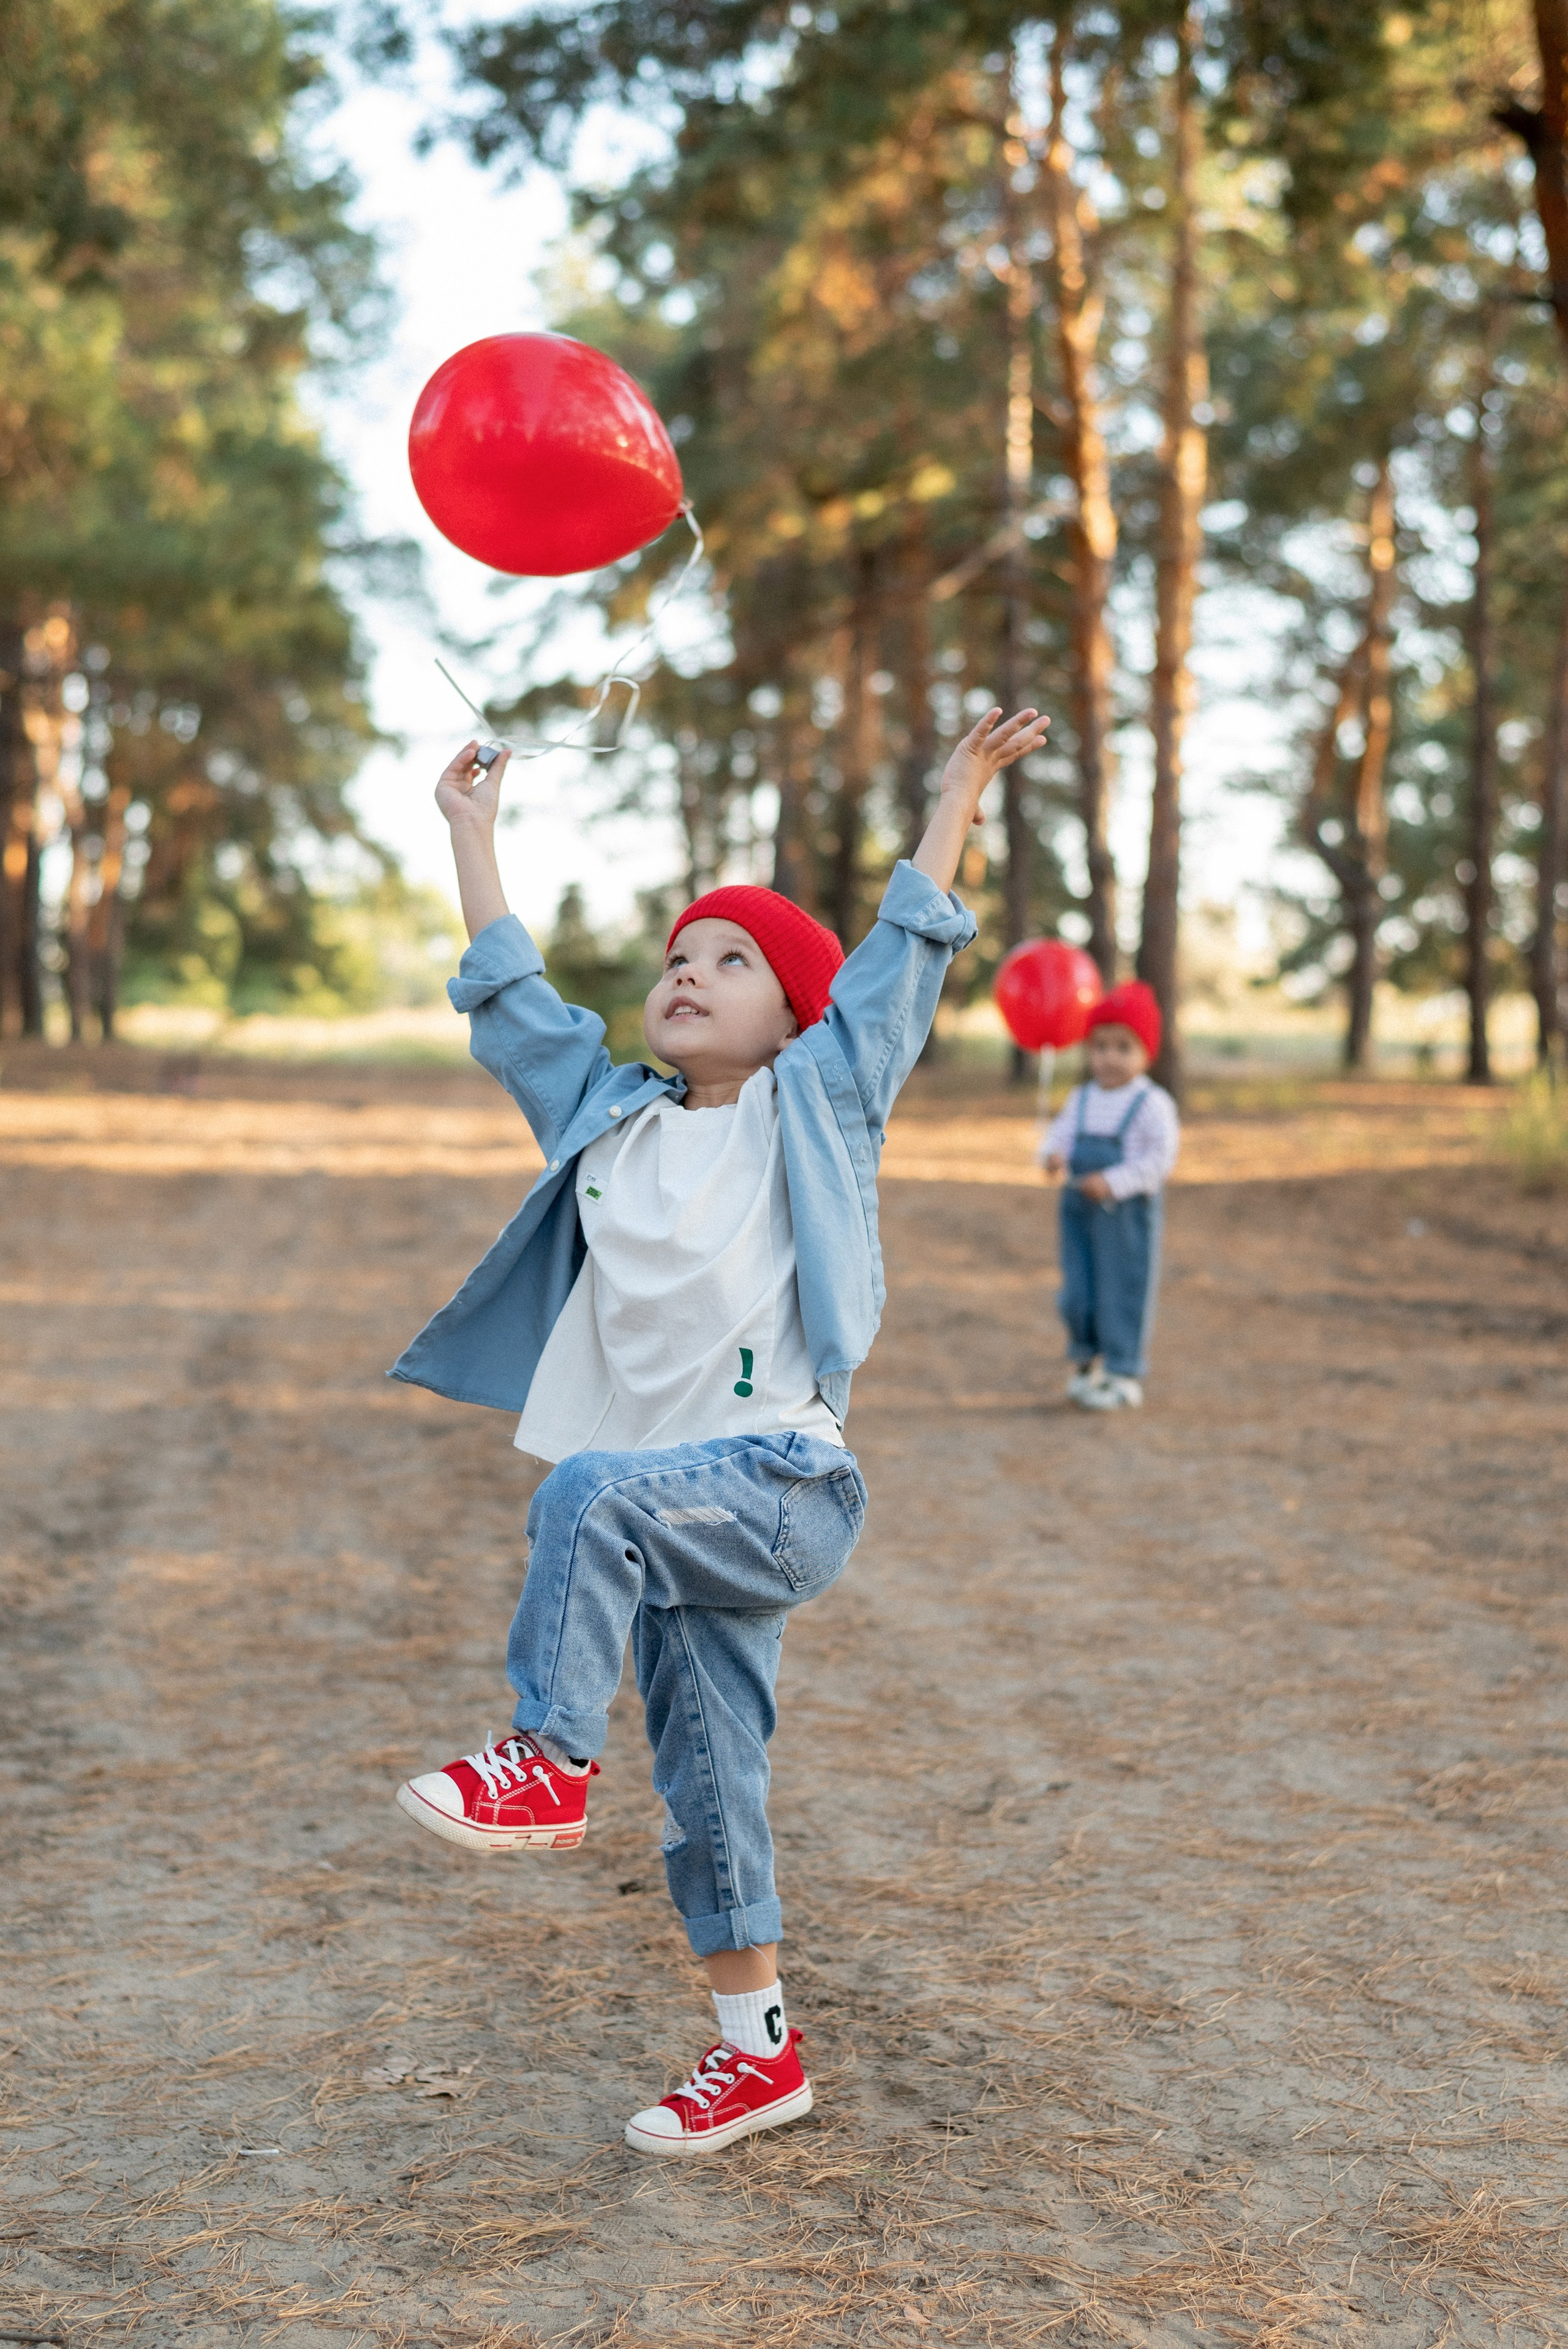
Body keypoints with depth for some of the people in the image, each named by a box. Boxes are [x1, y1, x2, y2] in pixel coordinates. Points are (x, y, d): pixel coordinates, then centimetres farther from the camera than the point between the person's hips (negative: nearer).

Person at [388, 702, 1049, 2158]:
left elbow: (900, 962, 0)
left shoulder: (815, 1106, 3)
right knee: (706, 1784, 8)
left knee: (591, 1492, -34)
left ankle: (548, 1761, -25)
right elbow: (508, 999, 21)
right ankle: (755, 2049, 18)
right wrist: (472, 834, 26)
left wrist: (958, 794, 0)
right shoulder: (608, 1116, 16)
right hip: (672, 1508, 6)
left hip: (780, 1482, -6)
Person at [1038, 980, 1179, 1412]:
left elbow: (1161, 1159, -17)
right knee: (1077, 1295, 11)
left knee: (1123, 1293, 1)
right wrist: (1053, 1155, -15)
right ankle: (1087, 1363, 29)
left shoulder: (1152, 1104, -12)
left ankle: (1124, 1377, 10)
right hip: (1081, 1211, 6)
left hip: (1128, 1214, -6)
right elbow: (1061, 1136, 9)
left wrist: (1113, 1182, -23)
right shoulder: (1081, 1100, 7)